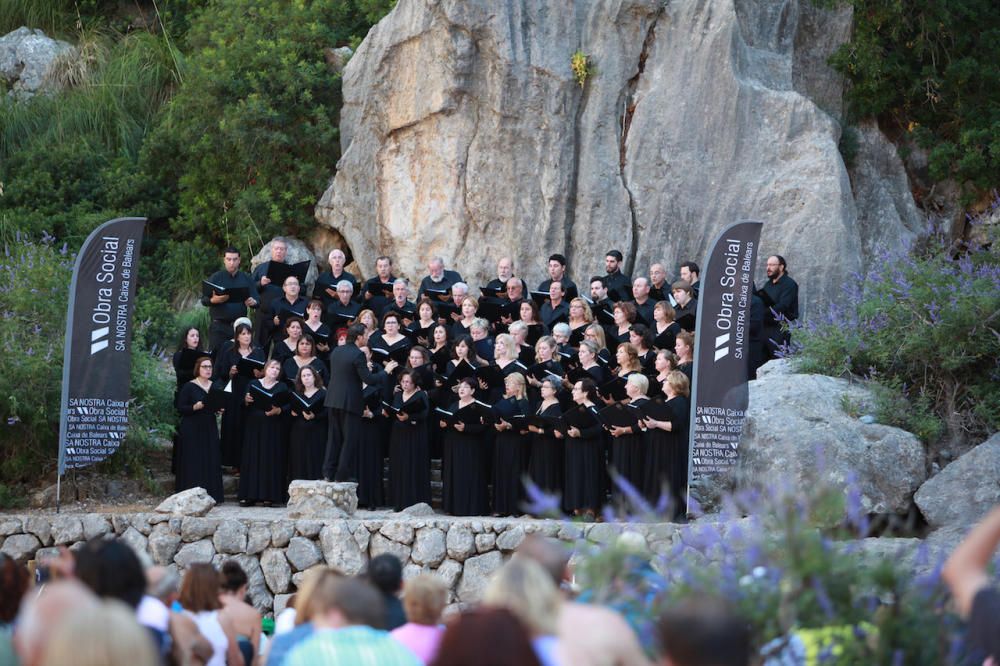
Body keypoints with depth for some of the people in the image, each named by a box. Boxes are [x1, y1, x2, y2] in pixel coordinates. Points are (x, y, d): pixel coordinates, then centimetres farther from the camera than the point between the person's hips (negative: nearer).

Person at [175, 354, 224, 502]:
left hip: (210, 429, 5)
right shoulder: (189, 387, -4)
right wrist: (194, 407, -22)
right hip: (192, 430, -5)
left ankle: (210, 494, 6)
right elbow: (180, 408, -7)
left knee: (211, 461, 1)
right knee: (193, 462, -7)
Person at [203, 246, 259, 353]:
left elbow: (257, 299, 7)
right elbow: (204, 300, 0)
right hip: (219, 325, -2)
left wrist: (253, 302, -17)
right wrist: (213, 300, -23)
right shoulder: (215, 278, 4)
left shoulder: (246, 279, 9)